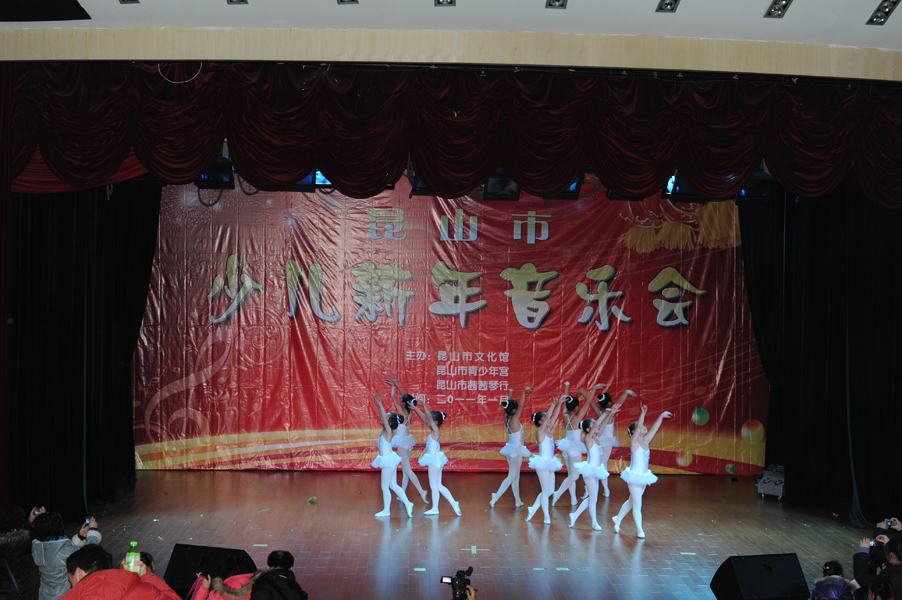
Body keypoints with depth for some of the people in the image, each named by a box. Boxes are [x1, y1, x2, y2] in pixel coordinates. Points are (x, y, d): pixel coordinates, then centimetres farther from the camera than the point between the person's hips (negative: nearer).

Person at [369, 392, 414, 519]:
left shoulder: (388, 431, -16)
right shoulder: (385, 430, 6)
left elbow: (384, 418, -27)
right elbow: (381, 416, 11)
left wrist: (380, 404, -30)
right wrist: (378, 405, 4)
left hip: (388, 460, -9)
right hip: (389, 460, 9)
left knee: (385, 486, 1)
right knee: (393, 485, 13)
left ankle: (386, 510, 9)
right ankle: (408, 504, 12)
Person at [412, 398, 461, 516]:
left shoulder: (436, 431, -13)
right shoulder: (434, 431, 10)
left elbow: (429, 417, -26)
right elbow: (424, 417, 17)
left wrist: (424, 405, -24)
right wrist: (415, 408, 17)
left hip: (435, 460, -9)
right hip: (435, 460, 9)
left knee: (433, 485, 1)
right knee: (438, 485, 12)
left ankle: (435, 509, 10)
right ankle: (454, 504, 11)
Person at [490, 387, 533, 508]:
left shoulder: (507, 419, 1)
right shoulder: (514, 420, -19)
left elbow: (509, 405, 15)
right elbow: (521, 406, -26)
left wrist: (510, 393, 27)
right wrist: (524, 392, -25)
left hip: (511, 448, 9)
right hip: (516, 450, -9)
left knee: (515, 476, 14)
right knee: (512, 476, -4)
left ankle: (518, 501, 21)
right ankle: (496, 497, -12)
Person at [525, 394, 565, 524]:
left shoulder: (548, 430, 8)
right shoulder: (540, 432, -12)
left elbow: (554, 416, 5)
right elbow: (548, 417, -25)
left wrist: (559, 403, -2)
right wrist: (553, 404, -27)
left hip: (549, 463, 8)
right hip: (543, 463, -8)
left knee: (550, 490, 12)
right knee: (546, 490, -2)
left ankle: (533, 509, 23)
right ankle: (547, 517, 8)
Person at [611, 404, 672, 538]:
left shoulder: (645, 442, 5)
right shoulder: (634, 442, -13)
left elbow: (654, 429, 6)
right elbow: (638, 427, -28)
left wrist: (661, 416, 2)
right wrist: (643, 413, -38)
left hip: (643, 477, 7)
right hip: (635, 476, -7)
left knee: (631, 501, 20)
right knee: (637, 505, 0)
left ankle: (618, 519, 38)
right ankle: (640, 530, 10)